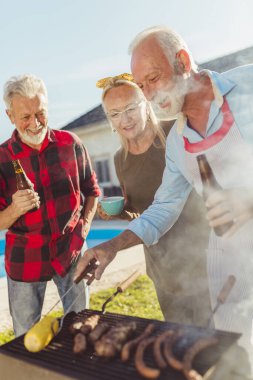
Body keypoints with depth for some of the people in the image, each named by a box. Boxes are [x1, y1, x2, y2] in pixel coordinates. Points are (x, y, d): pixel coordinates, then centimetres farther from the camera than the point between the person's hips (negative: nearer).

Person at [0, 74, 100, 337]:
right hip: (25, 258, 0)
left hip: (69, 251, 1)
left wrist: (85, 225, -2)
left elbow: (91, 189, 9)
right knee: (25, 337, 12)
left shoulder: (69, 143, -4)